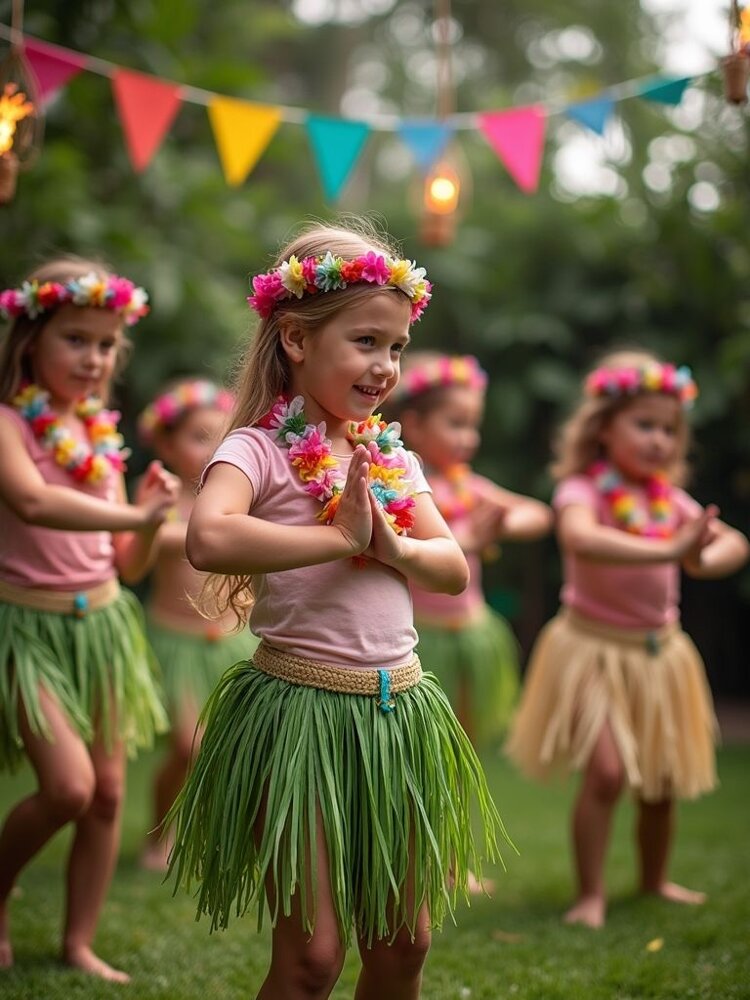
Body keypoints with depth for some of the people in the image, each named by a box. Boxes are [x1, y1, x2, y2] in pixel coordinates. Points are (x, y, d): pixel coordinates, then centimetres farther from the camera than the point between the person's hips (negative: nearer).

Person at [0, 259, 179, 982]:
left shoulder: (100, 434, 7)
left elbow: (129, 566, 8)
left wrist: (151, 519, -11)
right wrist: (135, 515, -37)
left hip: (102, 622, 6)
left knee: (108, 791, 6)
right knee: (68, 786, -16)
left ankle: (78, 943, 20)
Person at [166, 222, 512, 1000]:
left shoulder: (391, 456, 10)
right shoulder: (261, 450, -11)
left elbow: (454, 567, 10)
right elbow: (209, 538, -31)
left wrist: (390, 544, -11)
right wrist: (340, 537, -22)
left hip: (397, 710, 7)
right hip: (300, 704, -6)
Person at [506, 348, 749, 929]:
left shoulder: (669, 497, 4)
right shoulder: (584, 488, -14)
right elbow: (581, 538, -36)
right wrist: (668, 550, -43)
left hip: (658, 651, 6)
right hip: (594, 647, -6)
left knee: (663, 778, 12)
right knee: (607, 771, -17)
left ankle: (655, 878, 32)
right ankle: (591, 894, -3)